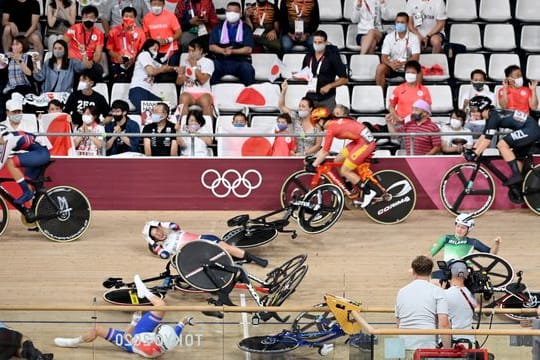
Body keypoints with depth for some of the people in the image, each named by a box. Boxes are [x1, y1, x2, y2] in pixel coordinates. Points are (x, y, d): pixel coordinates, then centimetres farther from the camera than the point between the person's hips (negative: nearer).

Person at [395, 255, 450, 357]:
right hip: (428, 346, -4)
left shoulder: (402, 292, 13)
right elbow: (443, 324, -9)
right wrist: (447, 350, -6)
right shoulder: (437, 291, -1)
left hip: (405, 349, 4)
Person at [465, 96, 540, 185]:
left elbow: (487, 139, -20)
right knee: (517, 156, 18)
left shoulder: (494, 117, -17)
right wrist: (472, 151, 11)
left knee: (502, 144, -16)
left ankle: (516, 175, -13)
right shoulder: (491, 116, 11)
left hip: (530, 130, -11)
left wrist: (474, 154, -18)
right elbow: (483, 137, 17)